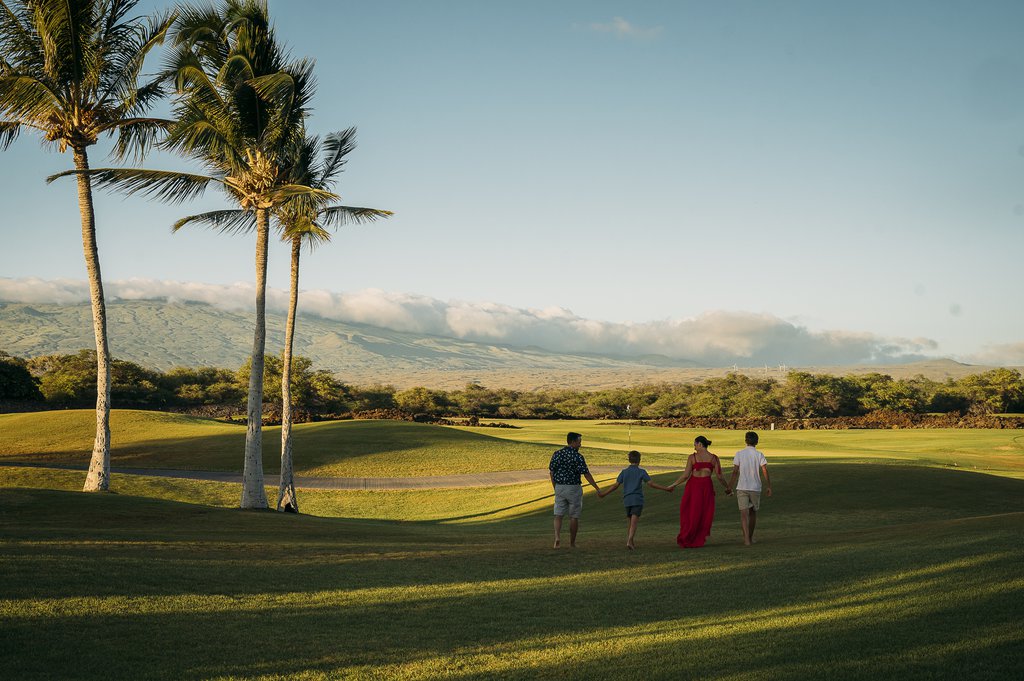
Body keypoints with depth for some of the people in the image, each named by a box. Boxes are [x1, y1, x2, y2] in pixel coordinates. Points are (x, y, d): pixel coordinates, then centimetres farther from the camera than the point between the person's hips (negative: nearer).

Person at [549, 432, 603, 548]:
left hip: (559, 487, 4)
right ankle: (572, 542, 15)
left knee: (558, 515, 6)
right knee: (574, 517, 8)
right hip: (573, 488, -3)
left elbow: (551, 472, 5)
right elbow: (586, 474, -12)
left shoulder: (557, 454, 2)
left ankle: (557, 536, -17)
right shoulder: (578, 457, -12)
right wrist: (597, 488, -5)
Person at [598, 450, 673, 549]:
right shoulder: (641, 472, -1)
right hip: (637, 500, -3)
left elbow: (616, 486, 5)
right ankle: (629, 541, -25)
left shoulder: (624, 472, 6)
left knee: (630, 523, 14)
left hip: (627, 500, 3)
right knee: (634, 523, -10)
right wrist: (665, 488, 3)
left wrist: (603, 494, 15)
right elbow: (651, 484, -5)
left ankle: (630, 542, 14)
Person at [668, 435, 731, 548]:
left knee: (691, 513, 11)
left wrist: (674, 485, 2)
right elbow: (719, 476, 0)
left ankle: (685, 540, 11)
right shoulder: (713, 458, 1)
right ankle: (697, 541, 10)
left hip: (693, 485, -1)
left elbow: (686, 475, -8)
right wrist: (728, 487, 14)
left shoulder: (692, 457, -4)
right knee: (704, 515, 11)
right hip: (707, 486, 1)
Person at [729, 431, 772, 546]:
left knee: (744, 513, -4)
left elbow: (735, 472, -2)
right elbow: (765, 471, -8)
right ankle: (750, 537, 25)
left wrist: (732, 487, 5)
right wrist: (768, 486, -1)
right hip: (755, 488, 1)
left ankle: (746, 539, -18)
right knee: (753, 512, 17)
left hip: (742, 488, -1)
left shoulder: (739, 454, -1)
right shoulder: (759, 455, -2)